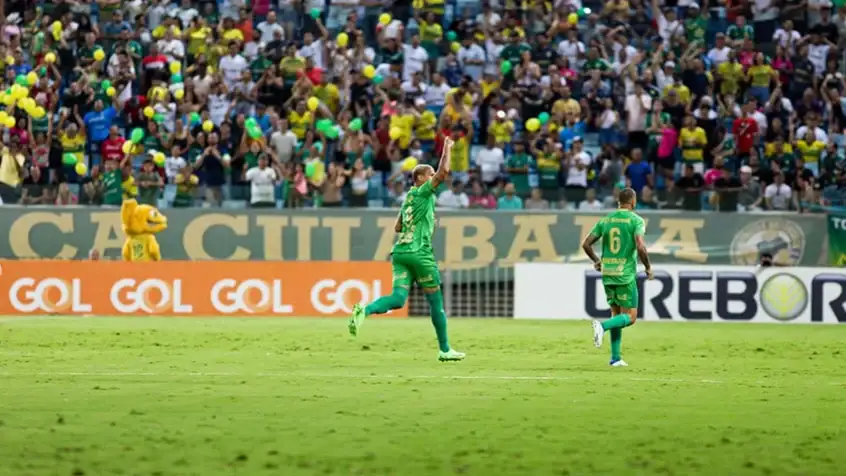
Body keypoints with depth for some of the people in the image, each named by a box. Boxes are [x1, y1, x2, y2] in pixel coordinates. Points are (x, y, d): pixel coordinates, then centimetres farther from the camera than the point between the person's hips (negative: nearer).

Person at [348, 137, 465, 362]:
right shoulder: (423, 192, -3)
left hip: (400, 251, 7)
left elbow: (397, 227, 25)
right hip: (419, 253, -7)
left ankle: (364, 311, -32)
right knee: (436, 301, 5)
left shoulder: (408, 198, 20)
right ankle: (444, 349, 12)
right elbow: (443, 171, -13)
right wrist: (447, 148, 0)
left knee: (398, 298, -5)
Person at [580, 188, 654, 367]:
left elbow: (586, 244, 6)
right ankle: (602, 326, -25)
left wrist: (596, 260, 24)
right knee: (630, 317, 2)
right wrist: (648, 267, -4)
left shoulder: (605, 220, 8)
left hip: (607, 274, 5)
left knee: (616, 314, 17)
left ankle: (615, 357, 12)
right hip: (626, 275, -5)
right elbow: (640, 247, -19)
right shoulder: (636, 220, -7)